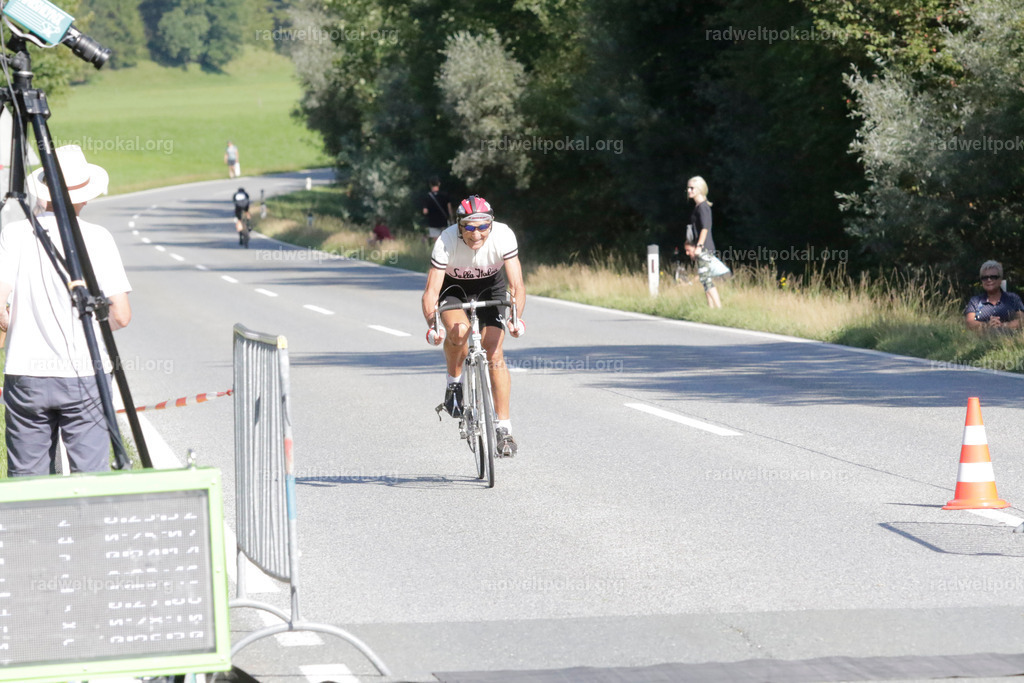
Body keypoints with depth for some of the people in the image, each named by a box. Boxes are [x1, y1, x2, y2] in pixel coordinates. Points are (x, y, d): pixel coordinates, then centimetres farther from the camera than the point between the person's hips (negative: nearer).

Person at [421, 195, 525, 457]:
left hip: (491, 287, 1)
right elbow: (431, 291, -30)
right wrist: (432, 324, -46)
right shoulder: (446, 242, -32)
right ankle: (454, 383, -2)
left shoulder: (503, 236, -31)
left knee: (494, 354, -12)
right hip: (454, 288, -1)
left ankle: (504, 428, -6)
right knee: (458, 332, -32)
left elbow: (516, 285, -32)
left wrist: (515, 318, -48)